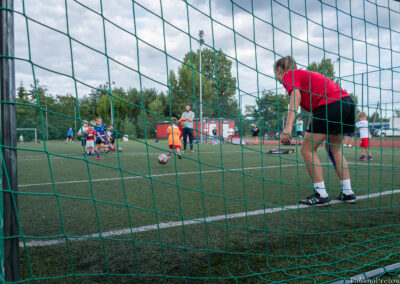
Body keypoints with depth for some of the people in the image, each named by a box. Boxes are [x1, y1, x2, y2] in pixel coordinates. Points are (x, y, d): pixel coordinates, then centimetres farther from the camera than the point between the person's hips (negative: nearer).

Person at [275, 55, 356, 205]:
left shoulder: (289, 75, 4)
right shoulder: (303, 74, 30)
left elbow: (296, 96, -16)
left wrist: (288, 127, -26)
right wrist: (310, 130, 36)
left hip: (331, 105, -9)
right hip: (348, 102, 9)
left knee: (307, 149, 1)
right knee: (334, 149, 22)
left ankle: (321, 194, 1)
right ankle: (348, 192, 23)